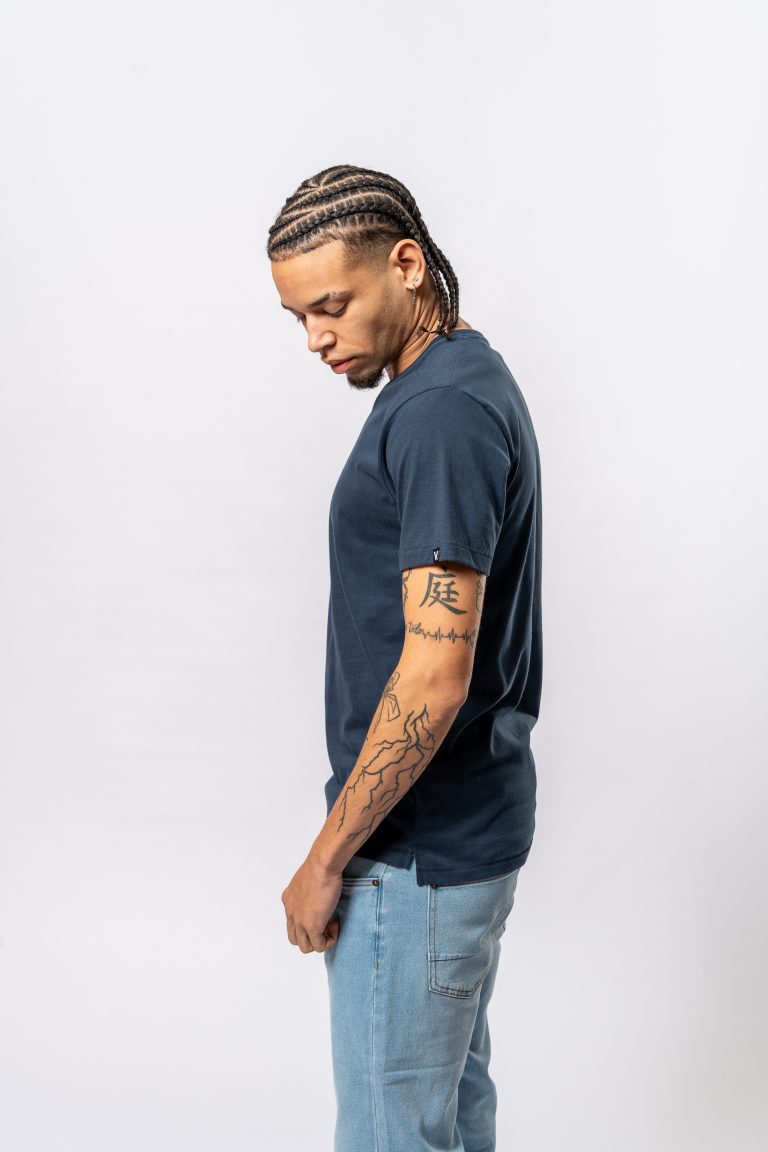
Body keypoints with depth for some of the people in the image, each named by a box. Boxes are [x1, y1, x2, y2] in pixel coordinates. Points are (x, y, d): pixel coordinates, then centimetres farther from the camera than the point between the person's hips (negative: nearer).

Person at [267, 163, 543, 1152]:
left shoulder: (443, 413, -22)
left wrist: (327, 858, -19)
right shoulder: (461, 385, 10)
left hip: (418, 852, -10)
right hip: (465, 826, 10)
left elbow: (435, 675, -27)